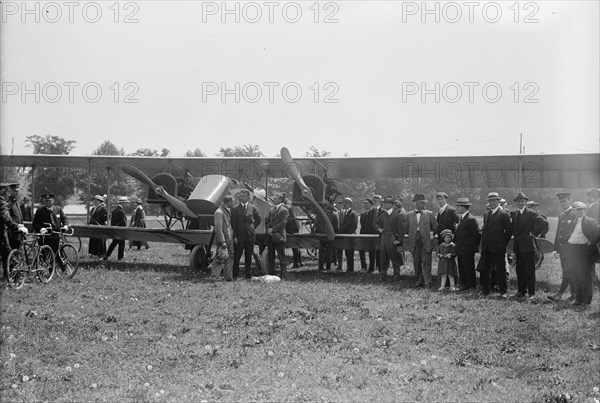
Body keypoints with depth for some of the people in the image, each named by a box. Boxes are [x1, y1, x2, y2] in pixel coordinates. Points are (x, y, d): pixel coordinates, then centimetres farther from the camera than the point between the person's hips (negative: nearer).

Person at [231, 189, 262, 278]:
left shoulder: (252, 208, 6)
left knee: (248, 257, 8)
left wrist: (253, 226, 6)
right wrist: (235, 236, -9)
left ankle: (248, 274, 16)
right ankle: (235, 274, 7)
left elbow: (258, 219, 21)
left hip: (250, 236, 2)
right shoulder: (235, 209, -2)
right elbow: (233, 224, -3)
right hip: (239, 237, -2)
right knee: (236, 257, -1)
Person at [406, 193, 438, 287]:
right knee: (416, 263, 5)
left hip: (426, 242, -2)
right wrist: (412, 236, 9)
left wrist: (431, 234, 8)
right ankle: (419, 281, 13)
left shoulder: (429, 214, 6)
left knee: (426, 262, -7)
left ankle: (427, 282, -7)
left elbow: (435, 227, 11)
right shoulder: (409, 215, 10)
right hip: (414, 242, 2)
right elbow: (407, 229, 15)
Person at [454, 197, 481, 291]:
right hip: (460, 249, 9)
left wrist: (476, 245, -5)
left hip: (468, 249, -9)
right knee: (461, 268, 12)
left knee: (469, 268, -2)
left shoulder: (471, 219, -16)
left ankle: (472, 286, 6)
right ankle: (463, 285, 19)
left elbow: (477, 234, -14)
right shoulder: (460, 218, 13)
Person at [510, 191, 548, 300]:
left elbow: (544, 223, -18)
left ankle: (531, 292, 3)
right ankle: (521, 291, 17)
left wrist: (534, 233, -14)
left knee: (530, 270, -2)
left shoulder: (531, 213, -8)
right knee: (520, 270, 10)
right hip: (518, 246, 6)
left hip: (527, 246, -6)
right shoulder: (514, 213, 12)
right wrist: (515, 235, 11)